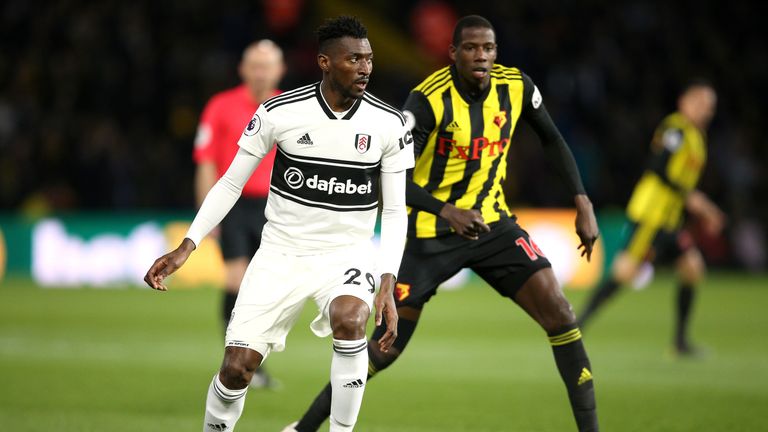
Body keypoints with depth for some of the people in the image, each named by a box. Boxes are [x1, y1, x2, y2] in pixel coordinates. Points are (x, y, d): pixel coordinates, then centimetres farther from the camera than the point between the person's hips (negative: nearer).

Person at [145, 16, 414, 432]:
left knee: (350, 319, -34)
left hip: (347, 252, 0)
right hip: (281, 252, 0)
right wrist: (186, 247, -8)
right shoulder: (279, 112, -10)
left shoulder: (389, 124, -7)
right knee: (236, 368, -9)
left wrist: (388, 286, -13)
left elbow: (395, 211, -1)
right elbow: (231, 183, 0)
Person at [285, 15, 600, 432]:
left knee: (558, 312, -12)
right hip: (430, 234, -4)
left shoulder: (516, 86, -8)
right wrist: (449, 212, -42)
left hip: (491, 222, 4)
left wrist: (582, 202, 2)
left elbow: (551, 139, 10)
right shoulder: (428, 99, -22)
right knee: (385, 348, -2)